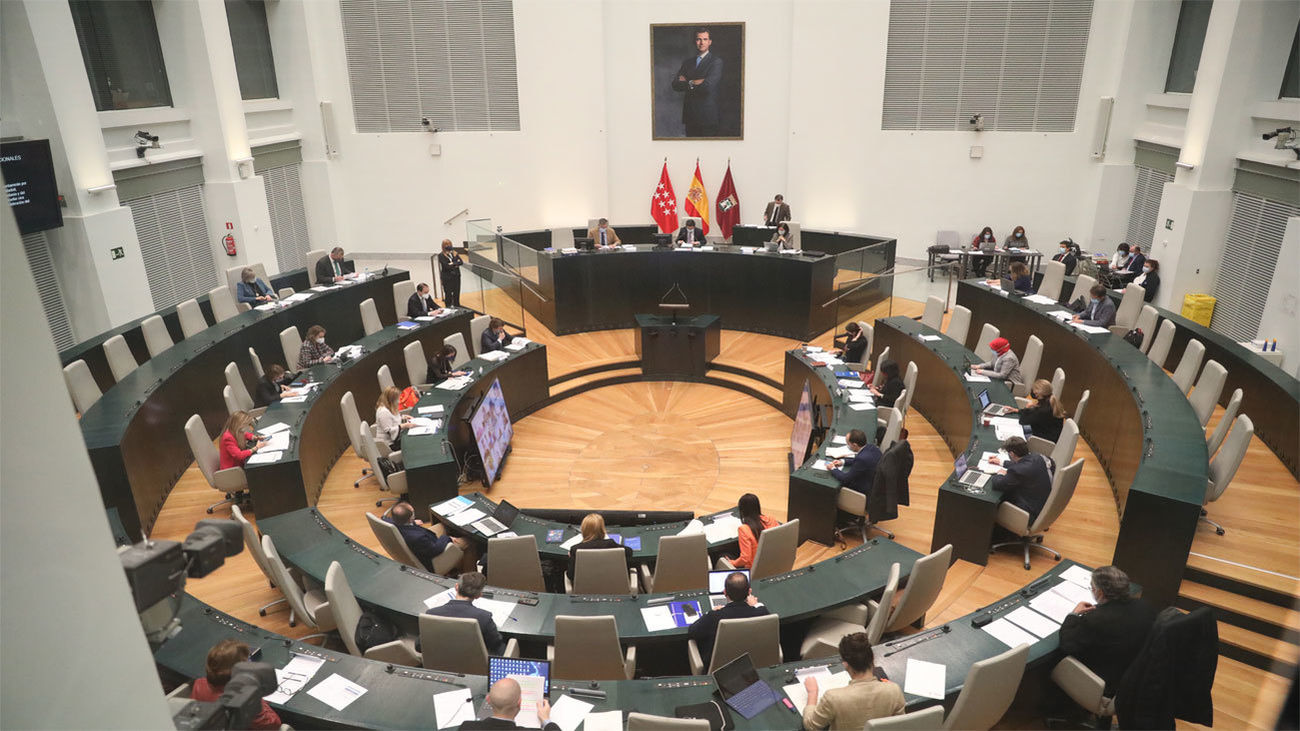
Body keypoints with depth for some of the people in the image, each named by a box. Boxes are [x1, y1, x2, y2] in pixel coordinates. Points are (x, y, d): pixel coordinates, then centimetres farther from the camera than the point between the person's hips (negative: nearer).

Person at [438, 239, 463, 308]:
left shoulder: (454, 253, 9)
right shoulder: (441, 255, -6)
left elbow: (461, 262, -2)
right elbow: (446, 266, -17)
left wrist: (453, 264, -16)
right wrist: (456, 264, -9)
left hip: (456, 276, 5)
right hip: (447, 278, -4)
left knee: (456, 293, 8)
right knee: (448, 294, -1)